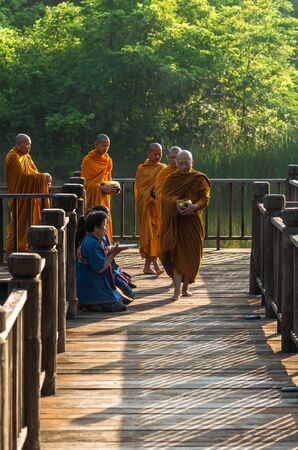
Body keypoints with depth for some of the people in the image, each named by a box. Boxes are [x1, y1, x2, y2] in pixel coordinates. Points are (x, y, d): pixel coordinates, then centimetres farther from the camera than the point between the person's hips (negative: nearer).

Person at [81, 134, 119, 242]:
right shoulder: (88, 160, -6)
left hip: (104, 199, 6)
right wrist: (101, 188, -20)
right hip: (92, 199, -6)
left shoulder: (108, 160, 13)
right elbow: (85, 183, -8)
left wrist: (113, 189, 1)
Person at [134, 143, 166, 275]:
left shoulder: (163, 169, 13)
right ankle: (155, 264, -17)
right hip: (146, 206, -4)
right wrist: (151, 198, -17)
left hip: (159, 205, 4)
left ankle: (147, 266, 8)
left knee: (155, 233, 2)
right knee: (150, 233, -10)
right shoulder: (142, 169, 2)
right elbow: (140, 188, -5)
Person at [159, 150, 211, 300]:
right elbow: (165, 197, -1)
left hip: (192, 221, 0)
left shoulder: (200, 179, 4)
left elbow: (205, 198, -5)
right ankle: (177, 289, -14)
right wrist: (175, 203, -22)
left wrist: (195, 206, -25)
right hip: (175, 221, 0)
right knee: (176, 254, -9)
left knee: (190, 255, 5)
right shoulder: (171, 179, 8)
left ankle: (185, 287, 19)